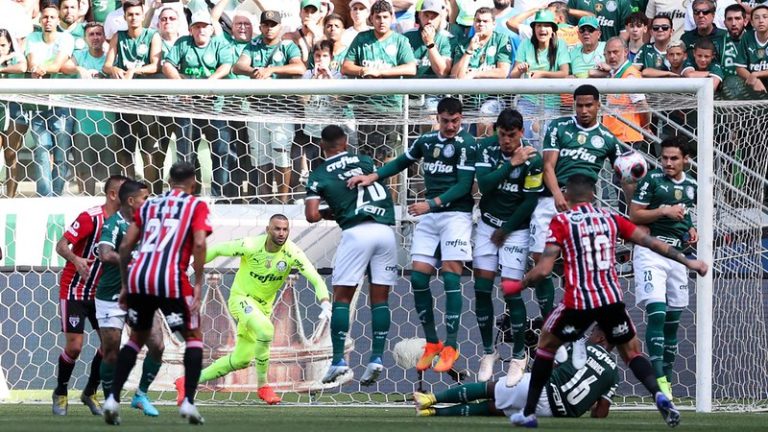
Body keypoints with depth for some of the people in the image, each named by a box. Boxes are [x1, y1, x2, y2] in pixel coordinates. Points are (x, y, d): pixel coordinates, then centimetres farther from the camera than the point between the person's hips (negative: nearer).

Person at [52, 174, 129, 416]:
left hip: (100, 291, 6)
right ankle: (60, 394, 14)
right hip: (74, 289, -6)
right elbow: (61, 245, -20)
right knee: (74, 346, -10)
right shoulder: (90, 217, -18)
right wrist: (76, 259, -40)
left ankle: (90, 393, 15)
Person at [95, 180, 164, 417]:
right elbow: (106, 255, -34)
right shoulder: (114, 224, -16)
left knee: (157, 346, -4)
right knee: (111, 355, 1)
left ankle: (141, 395, 13)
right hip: (112, 298, -6)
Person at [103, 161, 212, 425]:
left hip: (138, 277, 4)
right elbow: (199, 244, -8)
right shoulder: (197, 206, 9)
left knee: (137, 338, 23)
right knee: (193, 337, 15)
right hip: (171, 280, -4)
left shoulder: (149, 205, 22)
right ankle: (188, 402, 2)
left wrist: (124, 286, 24)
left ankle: (113, 398, 11)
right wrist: (198, 285, -3)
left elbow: (125, 246, 17)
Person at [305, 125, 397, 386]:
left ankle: (338, 360, -2)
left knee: (342, 296, 5)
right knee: (380, 298, 8)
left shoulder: (319, 175, 7)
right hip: (385, 231, 3)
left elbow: (312, 215, -2)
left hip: (356, 232, -3)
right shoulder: (365, 161, 16)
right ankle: (376, 357, 1)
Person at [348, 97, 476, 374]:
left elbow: (464, 185, -13)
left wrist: (432, 203, -20)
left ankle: (450, 346, -8)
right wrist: (372, 177, 11)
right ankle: (431, 343, 9)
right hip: (429, 216, 6)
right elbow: (401, 163, 24)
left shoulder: (466, 144, -8)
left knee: (450, 277, -12)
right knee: (418, 277, -1)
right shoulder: (426, 141, 10)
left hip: (456, 214, -6)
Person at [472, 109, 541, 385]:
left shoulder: (533, 160, -17)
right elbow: (484, 184, -19)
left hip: (515, 228, -4)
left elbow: (530, 202, -11)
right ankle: (488, 352, 12)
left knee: (512, 292, -7)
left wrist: (505, 231, -6)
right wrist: (512, 164, -28)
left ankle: (519, 356, 5)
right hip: (487, 224, 4)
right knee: (482, 289, 0)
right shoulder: (486, 148, -8)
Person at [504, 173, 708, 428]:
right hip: (612, 300, 2)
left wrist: (518, 285, 12)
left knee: (547, 344, 21)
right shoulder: (611, 218, 11)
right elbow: (650, 242, 14)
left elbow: (544, 269, -5)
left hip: (578, 303, -2)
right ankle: (657, 394, -13)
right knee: (631, 352, 16)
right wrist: (687, 261, 23)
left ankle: (528, 413, 22)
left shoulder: (561, 222, 1)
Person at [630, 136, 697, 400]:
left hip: (677, 253, 6)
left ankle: (667, 377, 19)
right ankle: (659, 378, -23)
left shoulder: (691, 186, 12)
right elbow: (634, 215, -7)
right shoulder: (652, 180, -5)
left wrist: (691, 230, 8)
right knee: (656, 313, -18)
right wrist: (664, 212, -17)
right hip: (651, 251, -6)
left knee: (673, 319, 10)